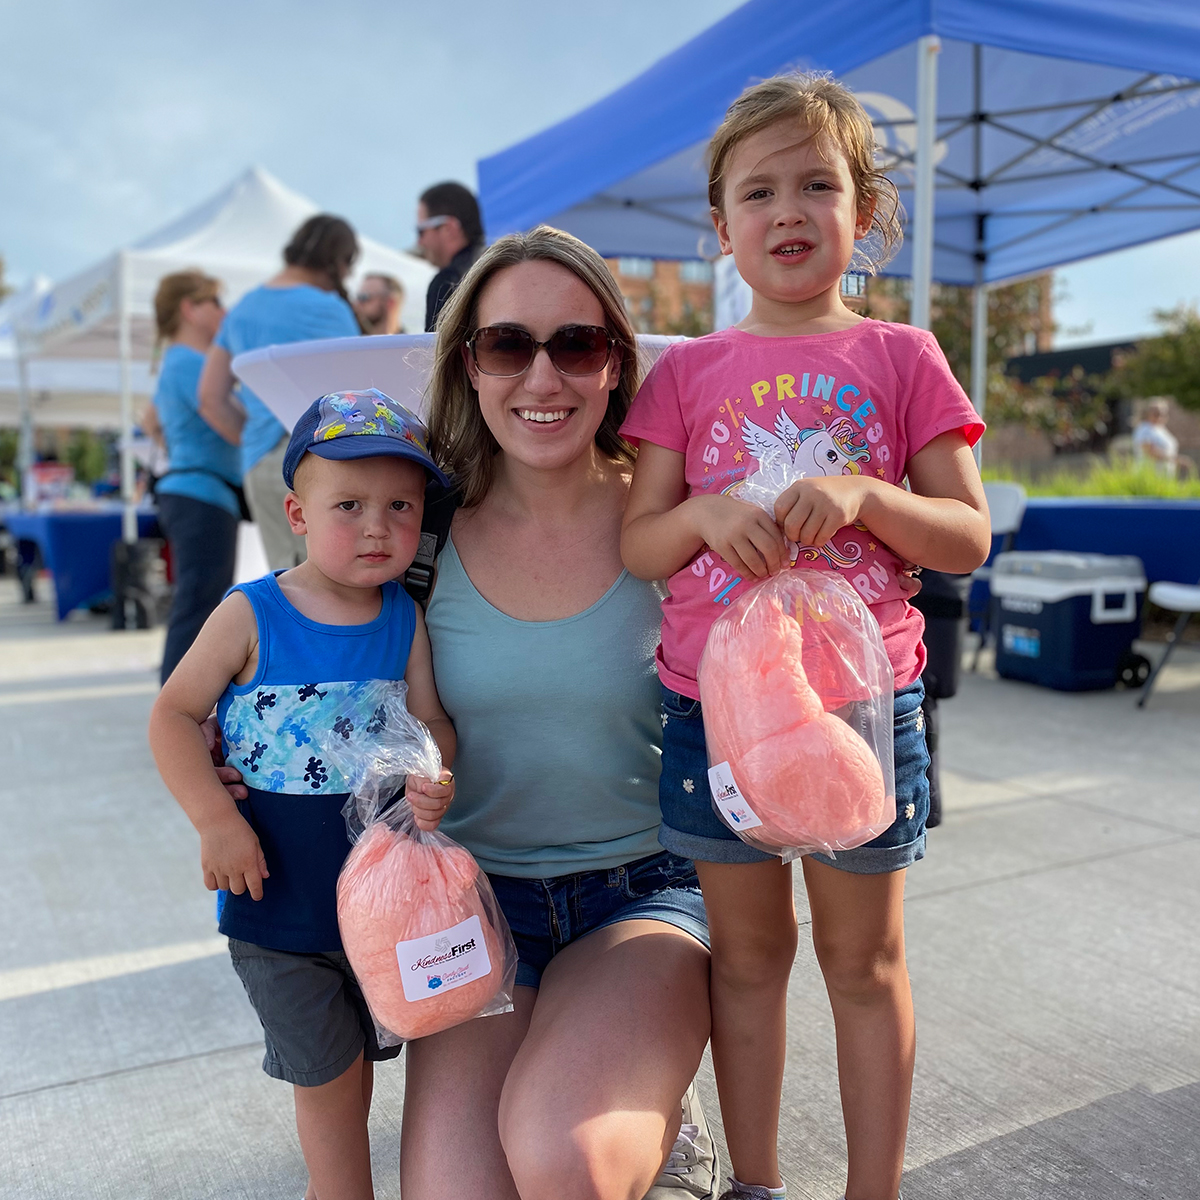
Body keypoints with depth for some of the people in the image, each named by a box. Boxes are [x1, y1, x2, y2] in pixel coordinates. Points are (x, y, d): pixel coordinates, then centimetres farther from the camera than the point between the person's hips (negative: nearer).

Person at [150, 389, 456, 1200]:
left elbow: (430, 720, -3)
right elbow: (175, 716, -8)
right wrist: (215, 819, -18)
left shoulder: (405, 620, -6)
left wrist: (434, 777, -25)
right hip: (276, 896, -3)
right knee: (330, 1078, 11)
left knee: (353, 1059, 24)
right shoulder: (251, 616, -14)